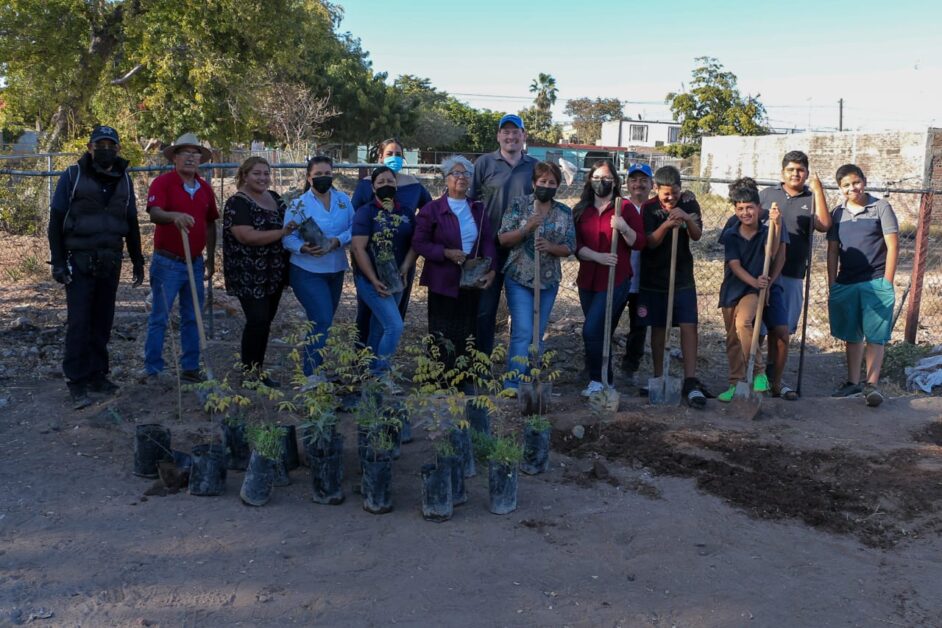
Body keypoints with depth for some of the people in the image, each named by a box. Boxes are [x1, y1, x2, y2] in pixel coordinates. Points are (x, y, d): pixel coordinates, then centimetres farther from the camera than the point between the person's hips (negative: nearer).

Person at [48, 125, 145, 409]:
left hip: (110, 263, 4)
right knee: (79, 322, -5)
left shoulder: (124, 180, 9)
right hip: (79, 262, -4)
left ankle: (97, 374, 18)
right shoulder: (73, 176, -3)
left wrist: (137, 262, 13)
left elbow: (131, 224, 16)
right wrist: (58, 262, -9)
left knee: (102, 321, 8)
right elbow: (56, 220, -4)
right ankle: (77, 383, 1)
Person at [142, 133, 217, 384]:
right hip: (167, 262, -5)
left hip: (195, 263, 6)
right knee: (159, 318, 0)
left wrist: (211, 258, 16)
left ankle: (190, 367, 20)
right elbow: (154, 213, -23)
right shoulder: (162, 183, -8)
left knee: (192, 318, 11)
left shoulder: (205, 188, 10)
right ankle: (152, 370, 8)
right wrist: (174, 216, -44)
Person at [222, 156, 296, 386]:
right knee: (258, 320, -10)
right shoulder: (237, 203, -11)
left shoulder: (274, 198, 12)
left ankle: (256, 368, 22)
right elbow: (247, 236, -23)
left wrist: (296, 227, 5)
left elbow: (287, 224, 26)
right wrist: (282, 232, -27)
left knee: (265, 320, 11)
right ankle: (250, 370, 4)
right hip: (249, 275, -7)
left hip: (274, 273, 8)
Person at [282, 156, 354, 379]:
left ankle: (311, 366, 29)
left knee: (323, 321, 15)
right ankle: (311, 374, -10)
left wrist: (336, 241, -20)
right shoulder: (298, 204, -6)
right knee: (322, 320, -16)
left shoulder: (343, 200, 5)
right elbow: (287, 237, -11)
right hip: (307, 271, -5)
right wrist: (304, 248, -30)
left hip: (336, 270, 5)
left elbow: (353, 228, -3)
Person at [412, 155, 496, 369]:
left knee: (467, 335, 9)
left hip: (471, 282, 4)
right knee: (442, 338, 0)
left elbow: (488, 241, 4)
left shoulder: (478, 209, 10)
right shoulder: (432, 209, -3)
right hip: (443, 282, -4)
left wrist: (491, 269, -12)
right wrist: (446, 253, -17)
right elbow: (419, 243, -4)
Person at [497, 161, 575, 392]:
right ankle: (512, 385, -7)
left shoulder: (565, 213, 6)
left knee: (538, 334, 9)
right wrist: (527, 228, -20)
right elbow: (502, 239, -6)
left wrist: (550, 247, -15)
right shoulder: (518, 206, -2)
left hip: (549, 280, 4)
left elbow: (569, 248, 5)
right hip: (519, 279, -4)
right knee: (523, 332, -12)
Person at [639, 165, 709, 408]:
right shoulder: (649, 208, -5)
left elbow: (697, 236, -10)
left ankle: (690, 382, -9)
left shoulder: (689, 205, 1)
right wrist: (666, 225, -30)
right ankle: (659, 377, 20)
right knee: (658, 328, 7)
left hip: (683, 278, 1)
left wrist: (688, 220, -30)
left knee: (689, 326, -8)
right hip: (654, 278, -1)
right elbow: (650, 242, -13)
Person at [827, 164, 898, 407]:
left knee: (875, 336, -3)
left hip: (876, 282, -4)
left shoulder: (881, 207, -1)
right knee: (852, 335, 11)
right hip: (846, 284, 4)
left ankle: (872, 384, 0)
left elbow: (893, 245, -3)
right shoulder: (838, 213, 9)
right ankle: (853, 383, 20)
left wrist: (887, 283, -8)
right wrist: (832, 287, 6)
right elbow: (832, 251, 10)